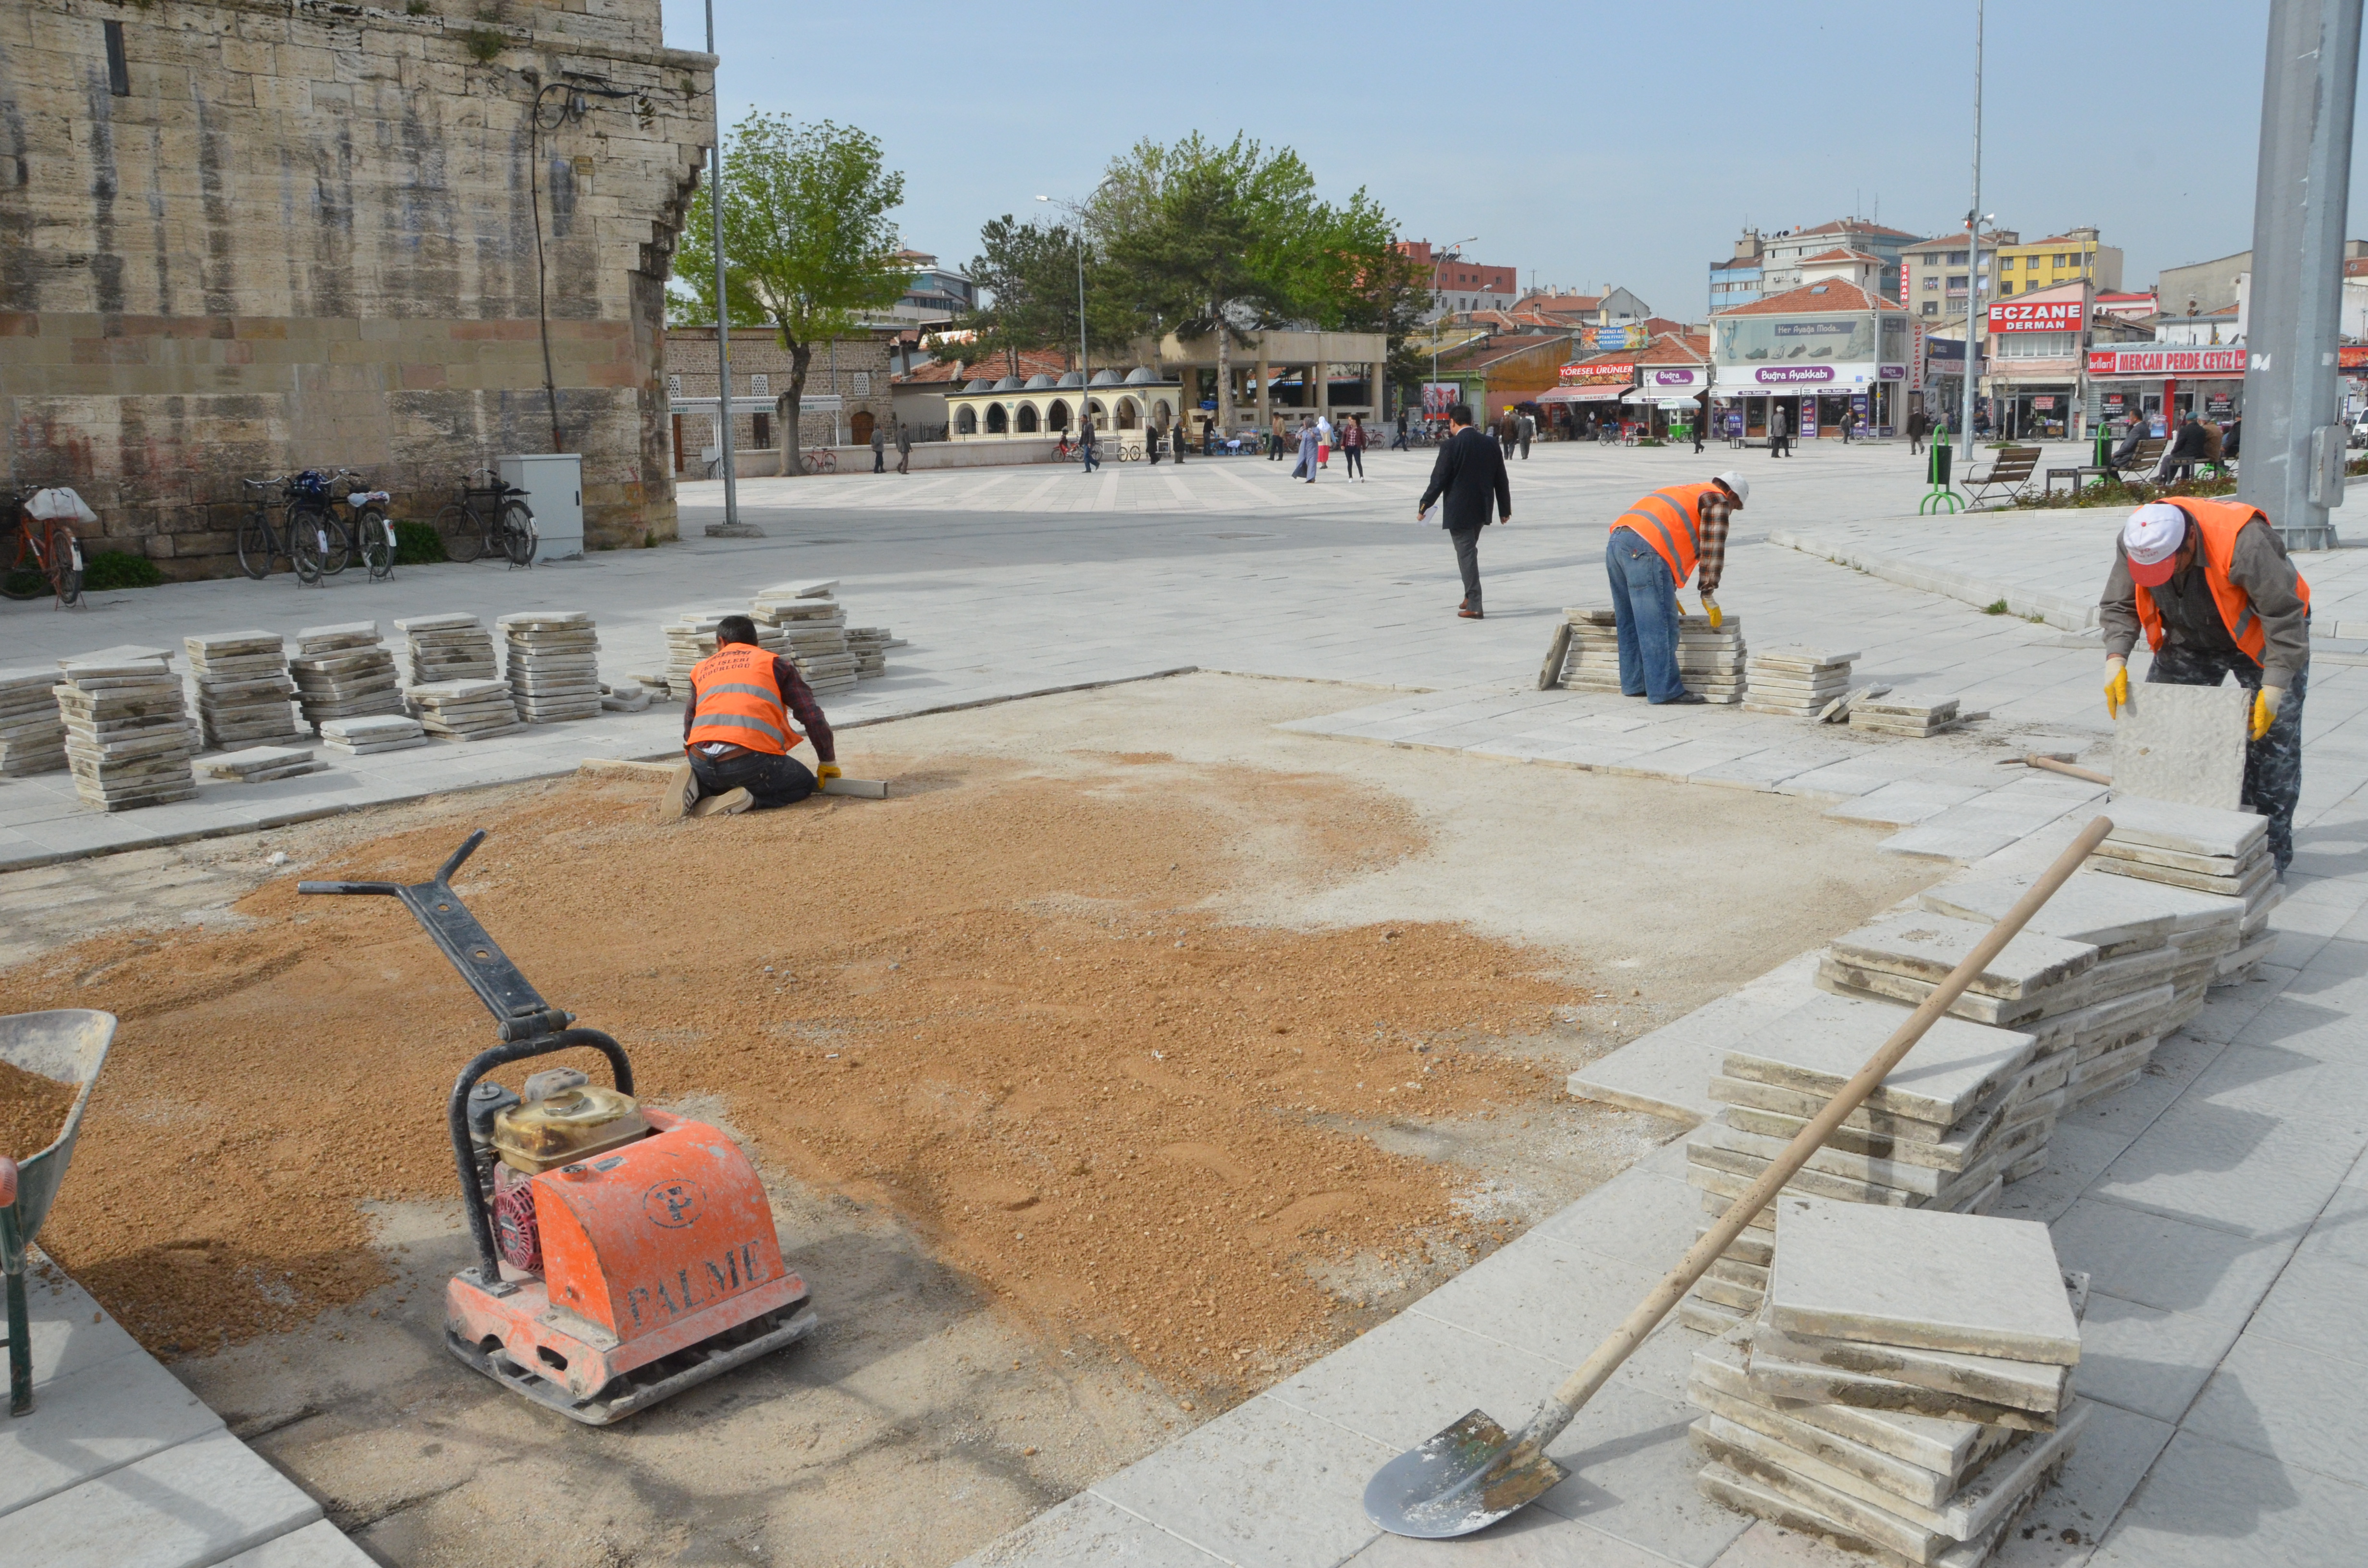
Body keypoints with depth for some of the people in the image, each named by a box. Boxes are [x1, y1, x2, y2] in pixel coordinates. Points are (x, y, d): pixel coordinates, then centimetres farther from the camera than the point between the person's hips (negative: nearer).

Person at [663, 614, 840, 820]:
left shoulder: (701, 669, 26)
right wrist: (828, 763, 25)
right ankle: (747, 800, -8)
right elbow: (813, 716, 12)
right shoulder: (773, 663, 17)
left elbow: (689, 725, 33)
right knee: (805, 784, 22)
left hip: (702, 763, 4)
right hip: (752, 760, -4)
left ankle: (694, 787, 1)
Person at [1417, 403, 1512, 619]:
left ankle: (1474, 607, -3)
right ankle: (1470, 597, 25)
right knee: (1469, 551, 21)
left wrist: (1423, 507, -2)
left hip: (1459, 511, -6)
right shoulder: (1492, 445, 4)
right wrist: (1505, 509, 19)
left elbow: (1438, 481, -12)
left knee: (1466, 555, -2)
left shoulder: (1450, 446, -13)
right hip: (1482, 509, 6)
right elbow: (1501, 481, 9)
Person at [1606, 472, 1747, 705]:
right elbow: (1712, 550, 1)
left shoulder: (1684, 493, 36)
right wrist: (1708, 594, 6)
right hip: (1644, 551, -9)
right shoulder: (1717, 500, 10)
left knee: (1630, 623, 15)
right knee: (1659, 626, -5)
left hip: (1617, 543, 9)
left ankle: (1635, 683, 22)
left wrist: (1669, 593, 37)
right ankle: (1665, 690, -4)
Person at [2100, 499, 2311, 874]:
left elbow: (2284, 615, -31)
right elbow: (2119, 606, -10)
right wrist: (2116, 658, -26)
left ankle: (2271, 845, 2)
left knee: (2272, 738, -8)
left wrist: (2274, 687, -32)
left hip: (2260, 642, -5)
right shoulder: (2132, 542, -22)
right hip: (2190, 642, 5)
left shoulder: (2244, 542, -38)